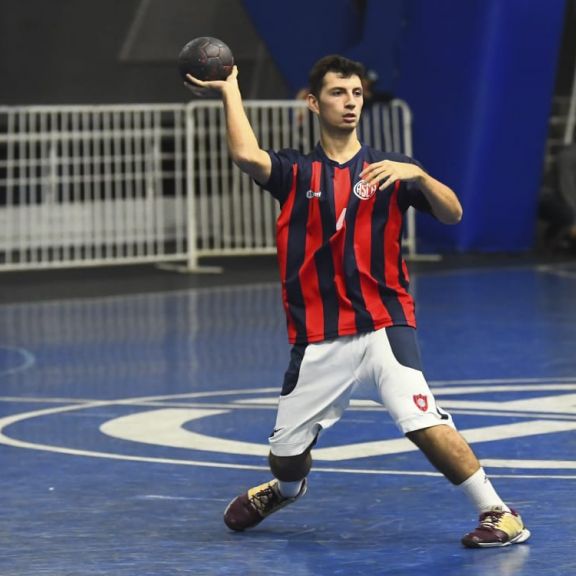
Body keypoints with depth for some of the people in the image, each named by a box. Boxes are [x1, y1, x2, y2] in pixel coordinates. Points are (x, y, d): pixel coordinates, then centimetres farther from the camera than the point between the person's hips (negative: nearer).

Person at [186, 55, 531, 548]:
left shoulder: (389, 171, 6)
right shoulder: (296, 173, 7)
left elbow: (452, 214, -6)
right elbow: (247, 155, -15)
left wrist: (417, 174, -23)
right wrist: (229, 89, -6)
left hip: (384, 326, -2)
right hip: (318, 340, 2)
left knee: (426, 424, -24)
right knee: (286, 456, 9)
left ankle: (499, 514, -13)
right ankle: (288, 488, 46)